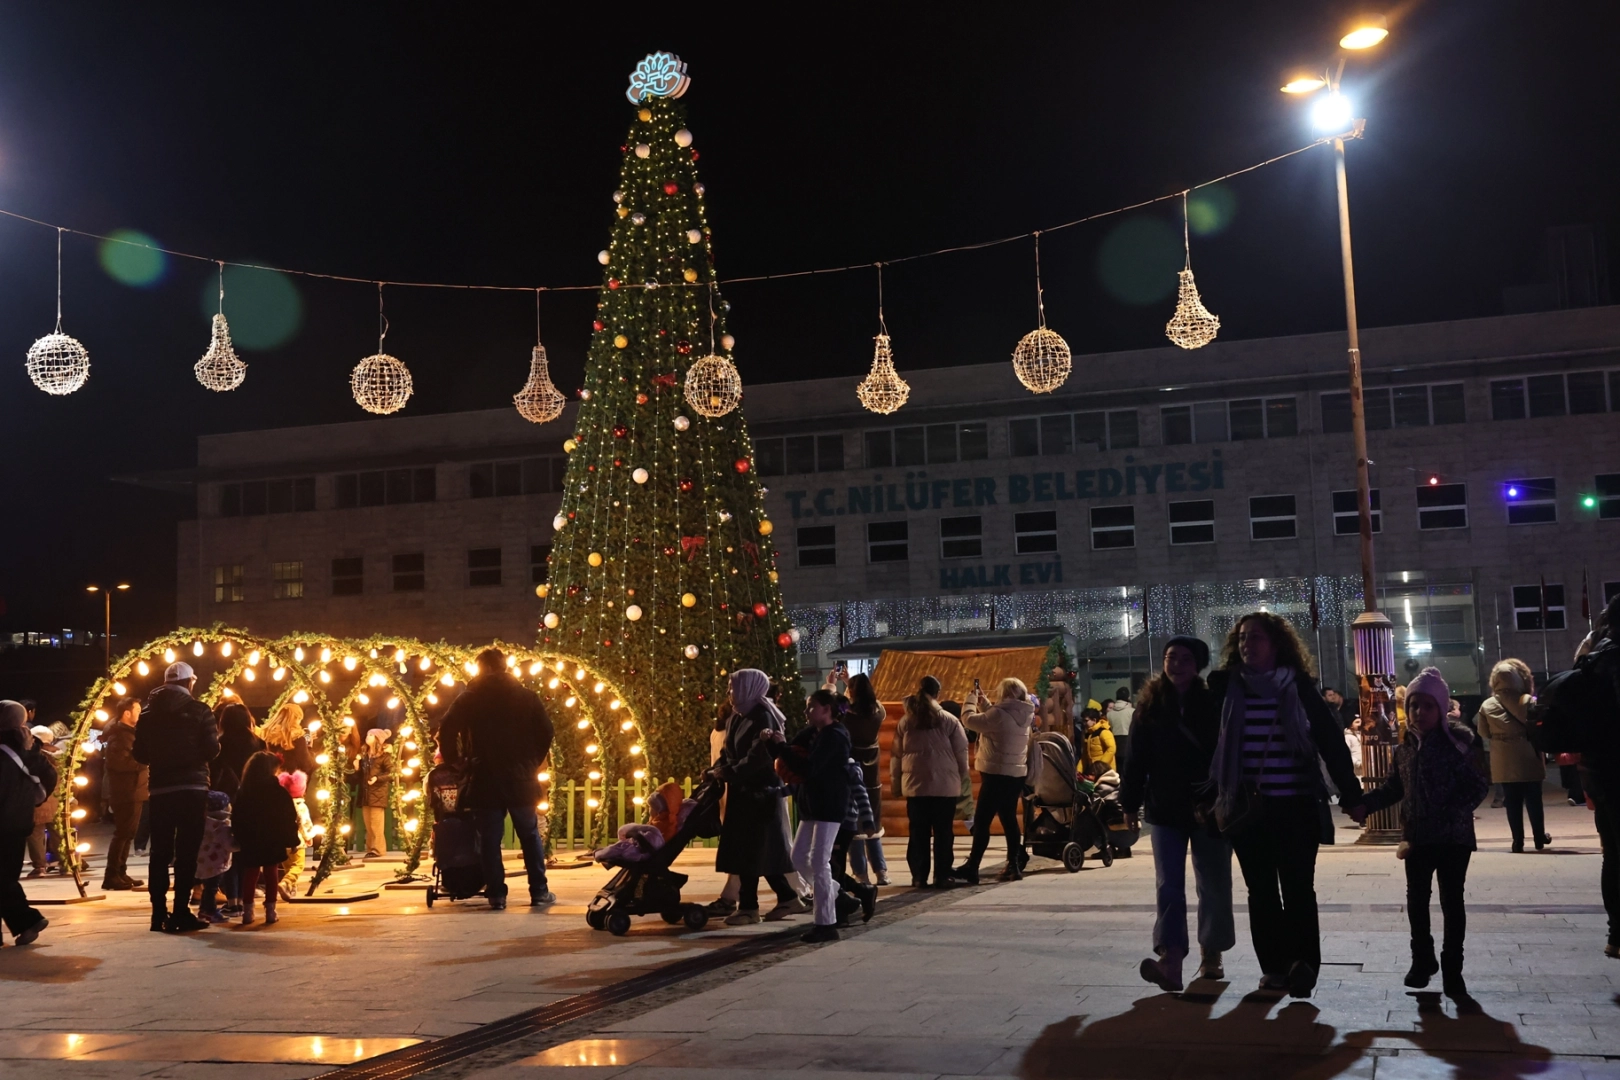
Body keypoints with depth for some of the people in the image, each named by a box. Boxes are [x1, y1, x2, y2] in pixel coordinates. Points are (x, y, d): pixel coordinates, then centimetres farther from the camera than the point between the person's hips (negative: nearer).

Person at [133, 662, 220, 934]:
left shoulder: (149, 712, 6)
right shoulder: (198, 710, -5)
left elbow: (140, 754, 7)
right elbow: (212, 750, -7)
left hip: (160, 789, 4)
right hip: (192, 788, -3)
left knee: (160, 852, 9)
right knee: (186, 852, 0)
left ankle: (159, 913, 9)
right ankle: (180, 913, -3)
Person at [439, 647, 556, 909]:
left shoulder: (470, 698, 0)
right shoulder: (527, 697, 4)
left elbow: (447, 731, -8)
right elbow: (545, 732, 2)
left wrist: (457, 761, 6)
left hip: (485, 779, -1)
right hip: (521, 778, 1)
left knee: (490, 840, 4)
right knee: (530, 837, 10)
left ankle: (496, 895, 2)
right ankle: (539, 892, 9)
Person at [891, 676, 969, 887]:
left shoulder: (905, 722, 1)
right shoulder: (949, 721, -4)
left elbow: (896, 755, 5)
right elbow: (961, 754, -1)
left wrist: (896, 783, 14)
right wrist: (961, 778, 12)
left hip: (915, 785, 2)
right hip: (946, 786, -2)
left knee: (919, 833, 7)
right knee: (943, 833, 6)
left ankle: (919, 877, 8)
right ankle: (942, 877, 7)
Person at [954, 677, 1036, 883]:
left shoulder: (1000, 714, -19)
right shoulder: (1021, 716, 7)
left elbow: (969, 720, -12)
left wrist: (971, 699, 4)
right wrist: (983, 702, 17)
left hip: (997, 775, -9)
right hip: (1015, 775, 9)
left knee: (981, 821, -5)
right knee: (1009, 819, 15)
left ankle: (971, 868, -5)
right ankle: (1014, 865, 17)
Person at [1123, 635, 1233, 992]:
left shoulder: (1214, 704, -3)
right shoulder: (1151, 704, 3)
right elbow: (1137, 758, 2)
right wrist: (1130, 802, -1)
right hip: (1166, 809, 1)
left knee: (1214, 886, 9)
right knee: (1168, 886, -8)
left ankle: (1211, 957, 25)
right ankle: (1170, 962, -16)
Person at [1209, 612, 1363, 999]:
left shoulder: (1299, 687, -2)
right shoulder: (1225, 687, 3)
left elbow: (1331, 740, -2)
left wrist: (1349, 792, -5)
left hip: (1297, 806, -2)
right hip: (1247, 807, 2)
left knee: (1298, 889, -1)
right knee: (1261, 890, 7)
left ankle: (1303, 964, 4)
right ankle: (1275, 966, 15)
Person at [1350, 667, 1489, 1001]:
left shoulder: (1459, 741, -11)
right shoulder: (1405, 746, 5)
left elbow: (1479, 784, -13)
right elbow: (1394, 786, 13)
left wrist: (1453, 814, -24)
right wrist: (1366, 804, 0)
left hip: (1454, 837, -5)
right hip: (1418, 836, 5)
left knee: (1452, 901, 2)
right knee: (1416, 899, 13)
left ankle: (1452, 970, 12)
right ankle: (1422, 960, 30)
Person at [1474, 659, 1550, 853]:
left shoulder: (1487, 705, -2)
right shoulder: (1528, 702, -11)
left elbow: (1483, 732, 7)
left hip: (1504, 764, 2)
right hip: (1528, 762, -2)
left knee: (1512, 802, 7)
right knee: (1533, 800, 10)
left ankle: (1518, 840, 8)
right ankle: (1539, 837, 19)